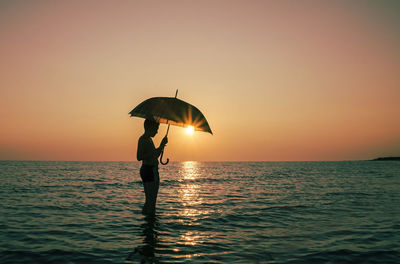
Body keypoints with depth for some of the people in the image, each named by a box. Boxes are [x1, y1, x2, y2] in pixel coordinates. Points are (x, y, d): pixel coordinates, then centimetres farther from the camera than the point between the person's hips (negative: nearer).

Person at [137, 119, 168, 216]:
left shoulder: (149, 139, 18)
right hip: (148, 170, -10)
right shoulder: (143, 139, -10)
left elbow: (155, 156, 27)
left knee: (151, 200, 15)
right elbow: (139, 157, -21)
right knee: (150, 200, -10)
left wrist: (161, 145, 15)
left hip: (153, 171, 10)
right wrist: (154, 151, -23)